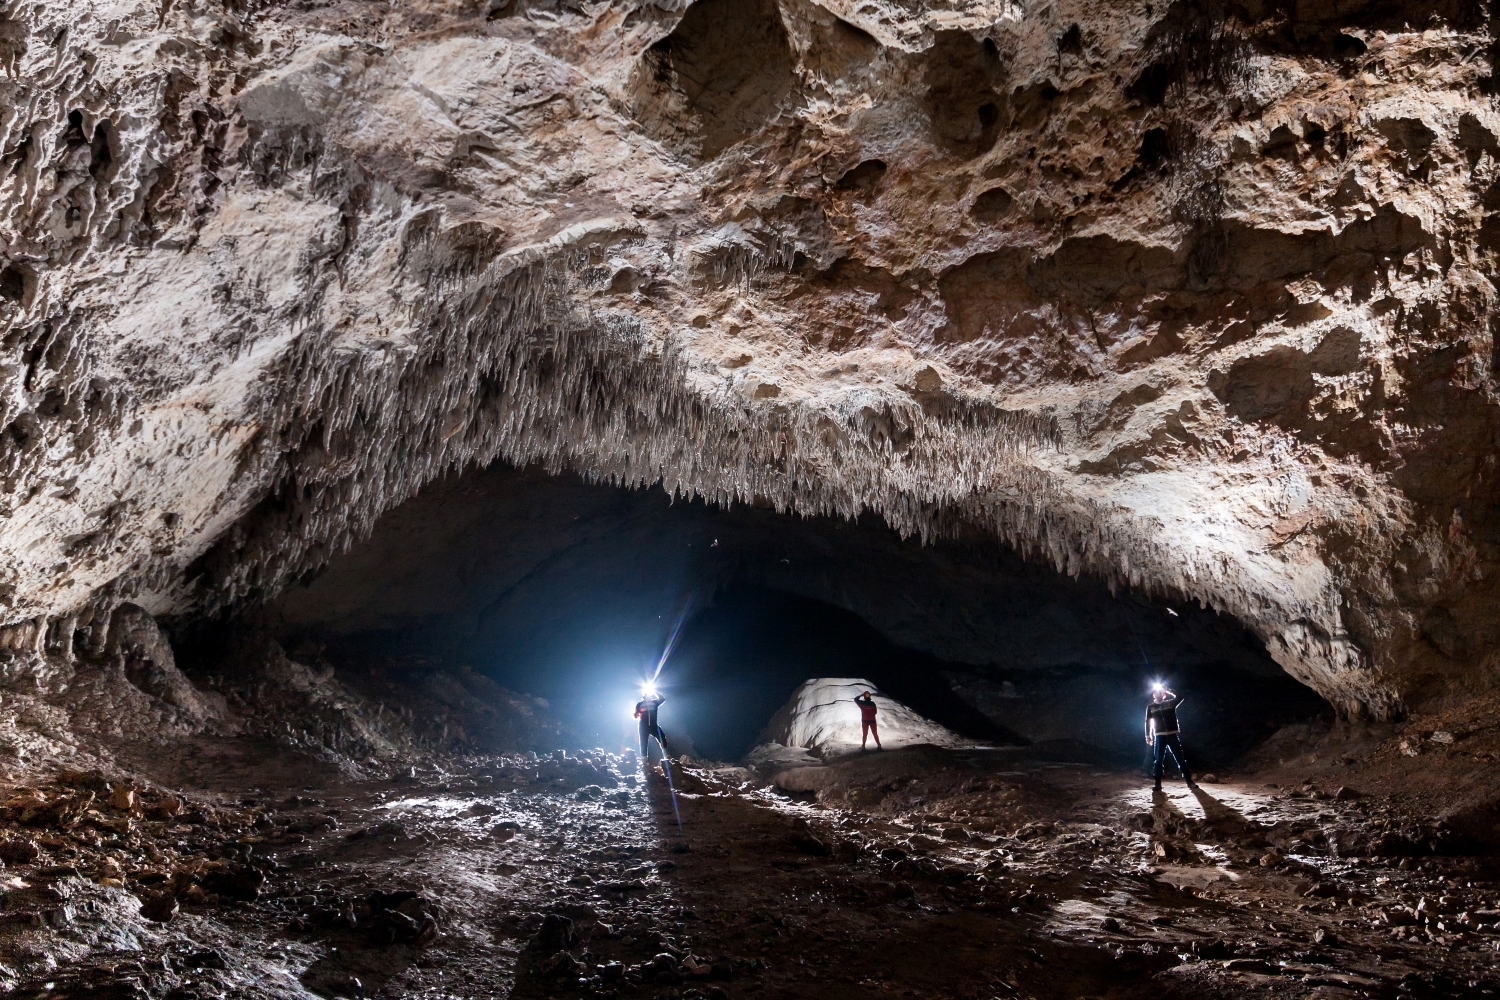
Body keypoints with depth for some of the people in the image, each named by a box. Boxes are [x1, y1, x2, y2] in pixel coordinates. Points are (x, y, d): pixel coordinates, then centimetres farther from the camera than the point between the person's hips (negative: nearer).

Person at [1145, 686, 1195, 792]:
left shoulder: (1170, 703, 8)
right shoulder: (1150, 707, 7)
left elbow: (1180, 697, -4)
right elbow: (1148, 722, 6)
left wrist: (1167, 691, 1)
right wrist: (1148, 736, 1)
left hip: (1173, 735, 0)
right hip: (1159, 736, 0)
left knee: (1180, 759, 2)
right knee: (1158, 760, 0)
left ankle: (1189, 781, 6)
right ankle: (1158, 783, 2)